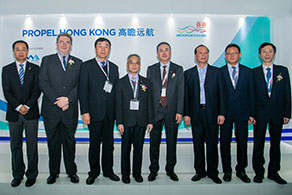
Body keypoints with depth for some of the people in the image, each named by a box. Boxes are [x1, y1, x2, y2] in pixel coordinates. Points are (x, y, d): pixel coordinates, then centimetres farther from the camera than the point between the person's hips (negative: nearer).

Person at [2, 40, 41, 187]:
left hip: (31, 113, -1)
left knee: (32, 145, 5)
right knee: (15, 145, 10)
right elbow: (7, 92, -1)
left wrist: (27, 106, -13)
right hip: (14, 113, 2)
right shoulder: (7, 69, 7)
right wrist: (18, 106, -13)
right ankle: (17, 174, 24)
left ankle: (32, 174, 17)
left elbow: (37, 90, -3)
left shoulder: (34, 68, 4)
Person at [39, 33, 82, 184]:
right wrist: (57, 101, -13)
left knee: (69, 142, 10)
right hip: (51, 110, 0)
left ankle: (72, 171, 24)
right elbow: (43, 83, -4)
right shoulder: (47, 60, 6)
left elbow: (80, 85, 0)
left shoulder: (78, 63, 9)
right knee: (53, 143, 11)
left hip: (70, 110, 1)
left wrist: (68, 99, -14)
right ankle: (53, 172, 26)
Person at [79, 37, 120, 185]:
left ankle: (108, 170, 28)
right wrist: (85, 112, -13)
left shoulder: (114, 67, 12)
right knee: (94, 144, 8)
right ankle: (94, 172, 25)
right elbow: (82, 90, -6)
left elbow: (116, 90, 10)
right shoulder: (86, 66, 0)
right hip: (94, 112, -3)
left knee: (109, 143, 12)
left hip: (110, 113, 4)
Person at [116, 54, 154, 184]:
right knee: (126, 148, 7)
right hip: (127, 121, -1)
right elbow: (118, 104, -1)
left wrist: (150, 121, 0)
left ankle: (137, 172, 26)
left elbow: (149, 102, 6)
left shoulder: (145, 82, 8)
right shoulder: (121, 82, 3)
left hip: (141, 121, 2)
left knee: (139, 148, 10)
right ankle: (125, 174, 22)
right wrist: (119, 122, -8)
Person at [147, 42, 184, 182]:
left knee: (172, 142, 10)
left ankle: (170, 170, 26)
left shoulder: (178, 69, 6)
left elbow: (180, 91, 1)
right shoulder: (151, 69, 8)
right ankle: (153, 170, 23)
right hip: (155, 111, 0)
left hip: (172, 112, 0)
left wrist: (179, 111, -7)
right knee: (154, 142, 7)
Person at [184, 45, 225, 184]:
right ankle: (200, 171, 23)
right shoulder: (188, 73, 8)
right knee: (198, 144, 8)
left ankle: (212, 172, 21)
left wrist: (221, 113, -4)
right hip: (196, 114, 1)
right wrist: (186, 114, -1)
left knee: (212, 144, 6)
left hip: (212, 113, 0)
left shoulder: (216, 72, 7)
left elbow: (221, 93, 3)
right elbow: (186, 95, 5)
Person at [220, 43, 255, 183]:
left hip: (242, 113, 2)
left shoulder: (248, 72, 7)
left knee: (242, 142, 9)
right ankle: (227, 171, 23)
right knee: (225, 143, 6)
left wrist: (251, 114, 2)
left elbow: (251, 94, 6)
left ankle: (241, 170, 27)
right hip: (225, 113, -1)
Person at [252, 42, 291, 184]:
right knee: (258, 144, 5)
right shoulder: (254, 72, 2)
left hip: (277, 113, 2)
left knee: (275, 143, 10)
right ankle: (258, 172, 19)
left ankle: (273, 172, 25)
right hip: (259, 114, -1)